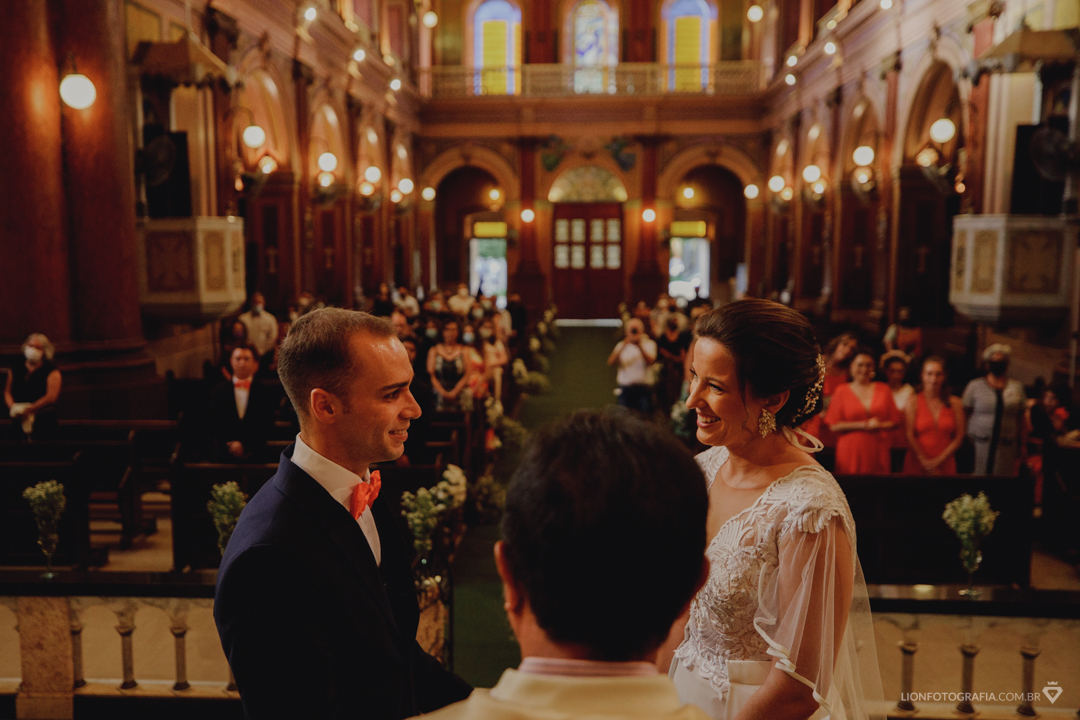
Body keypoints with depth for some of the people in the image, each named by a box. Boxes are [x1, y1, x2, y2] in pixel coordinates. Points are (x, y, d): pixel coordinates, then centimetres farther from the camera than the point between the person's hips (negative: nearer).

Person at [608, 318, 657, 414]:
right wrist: (623, 346, -14)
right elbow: (611, 362, -4)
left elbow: (650, 361, -10)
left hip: (644, 387, -1)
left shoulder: (649, 344, 8)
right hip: (625, 387, 2)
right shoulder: (622, 345, 12)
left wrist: (640, 346, -21)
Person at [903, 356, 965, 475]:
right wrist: (925, 461, -9)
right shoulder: (913, 403, 1)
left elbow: (959, 438, 3)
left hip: (945, 466, 1)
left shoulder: (955, 403, 5)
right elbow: (909, 436, -4)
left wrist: (938, 461, -6)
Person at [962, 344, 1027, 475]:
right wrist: (966, 440, -3)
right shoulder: (975, 386, 5)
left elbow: (1020, 417, 14)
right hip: (979, 444, -2)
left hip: (1006, 447, 2)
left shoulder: (1017, 387, 12)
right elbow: (965, 414, 4)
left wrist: (1021, 443, 11)